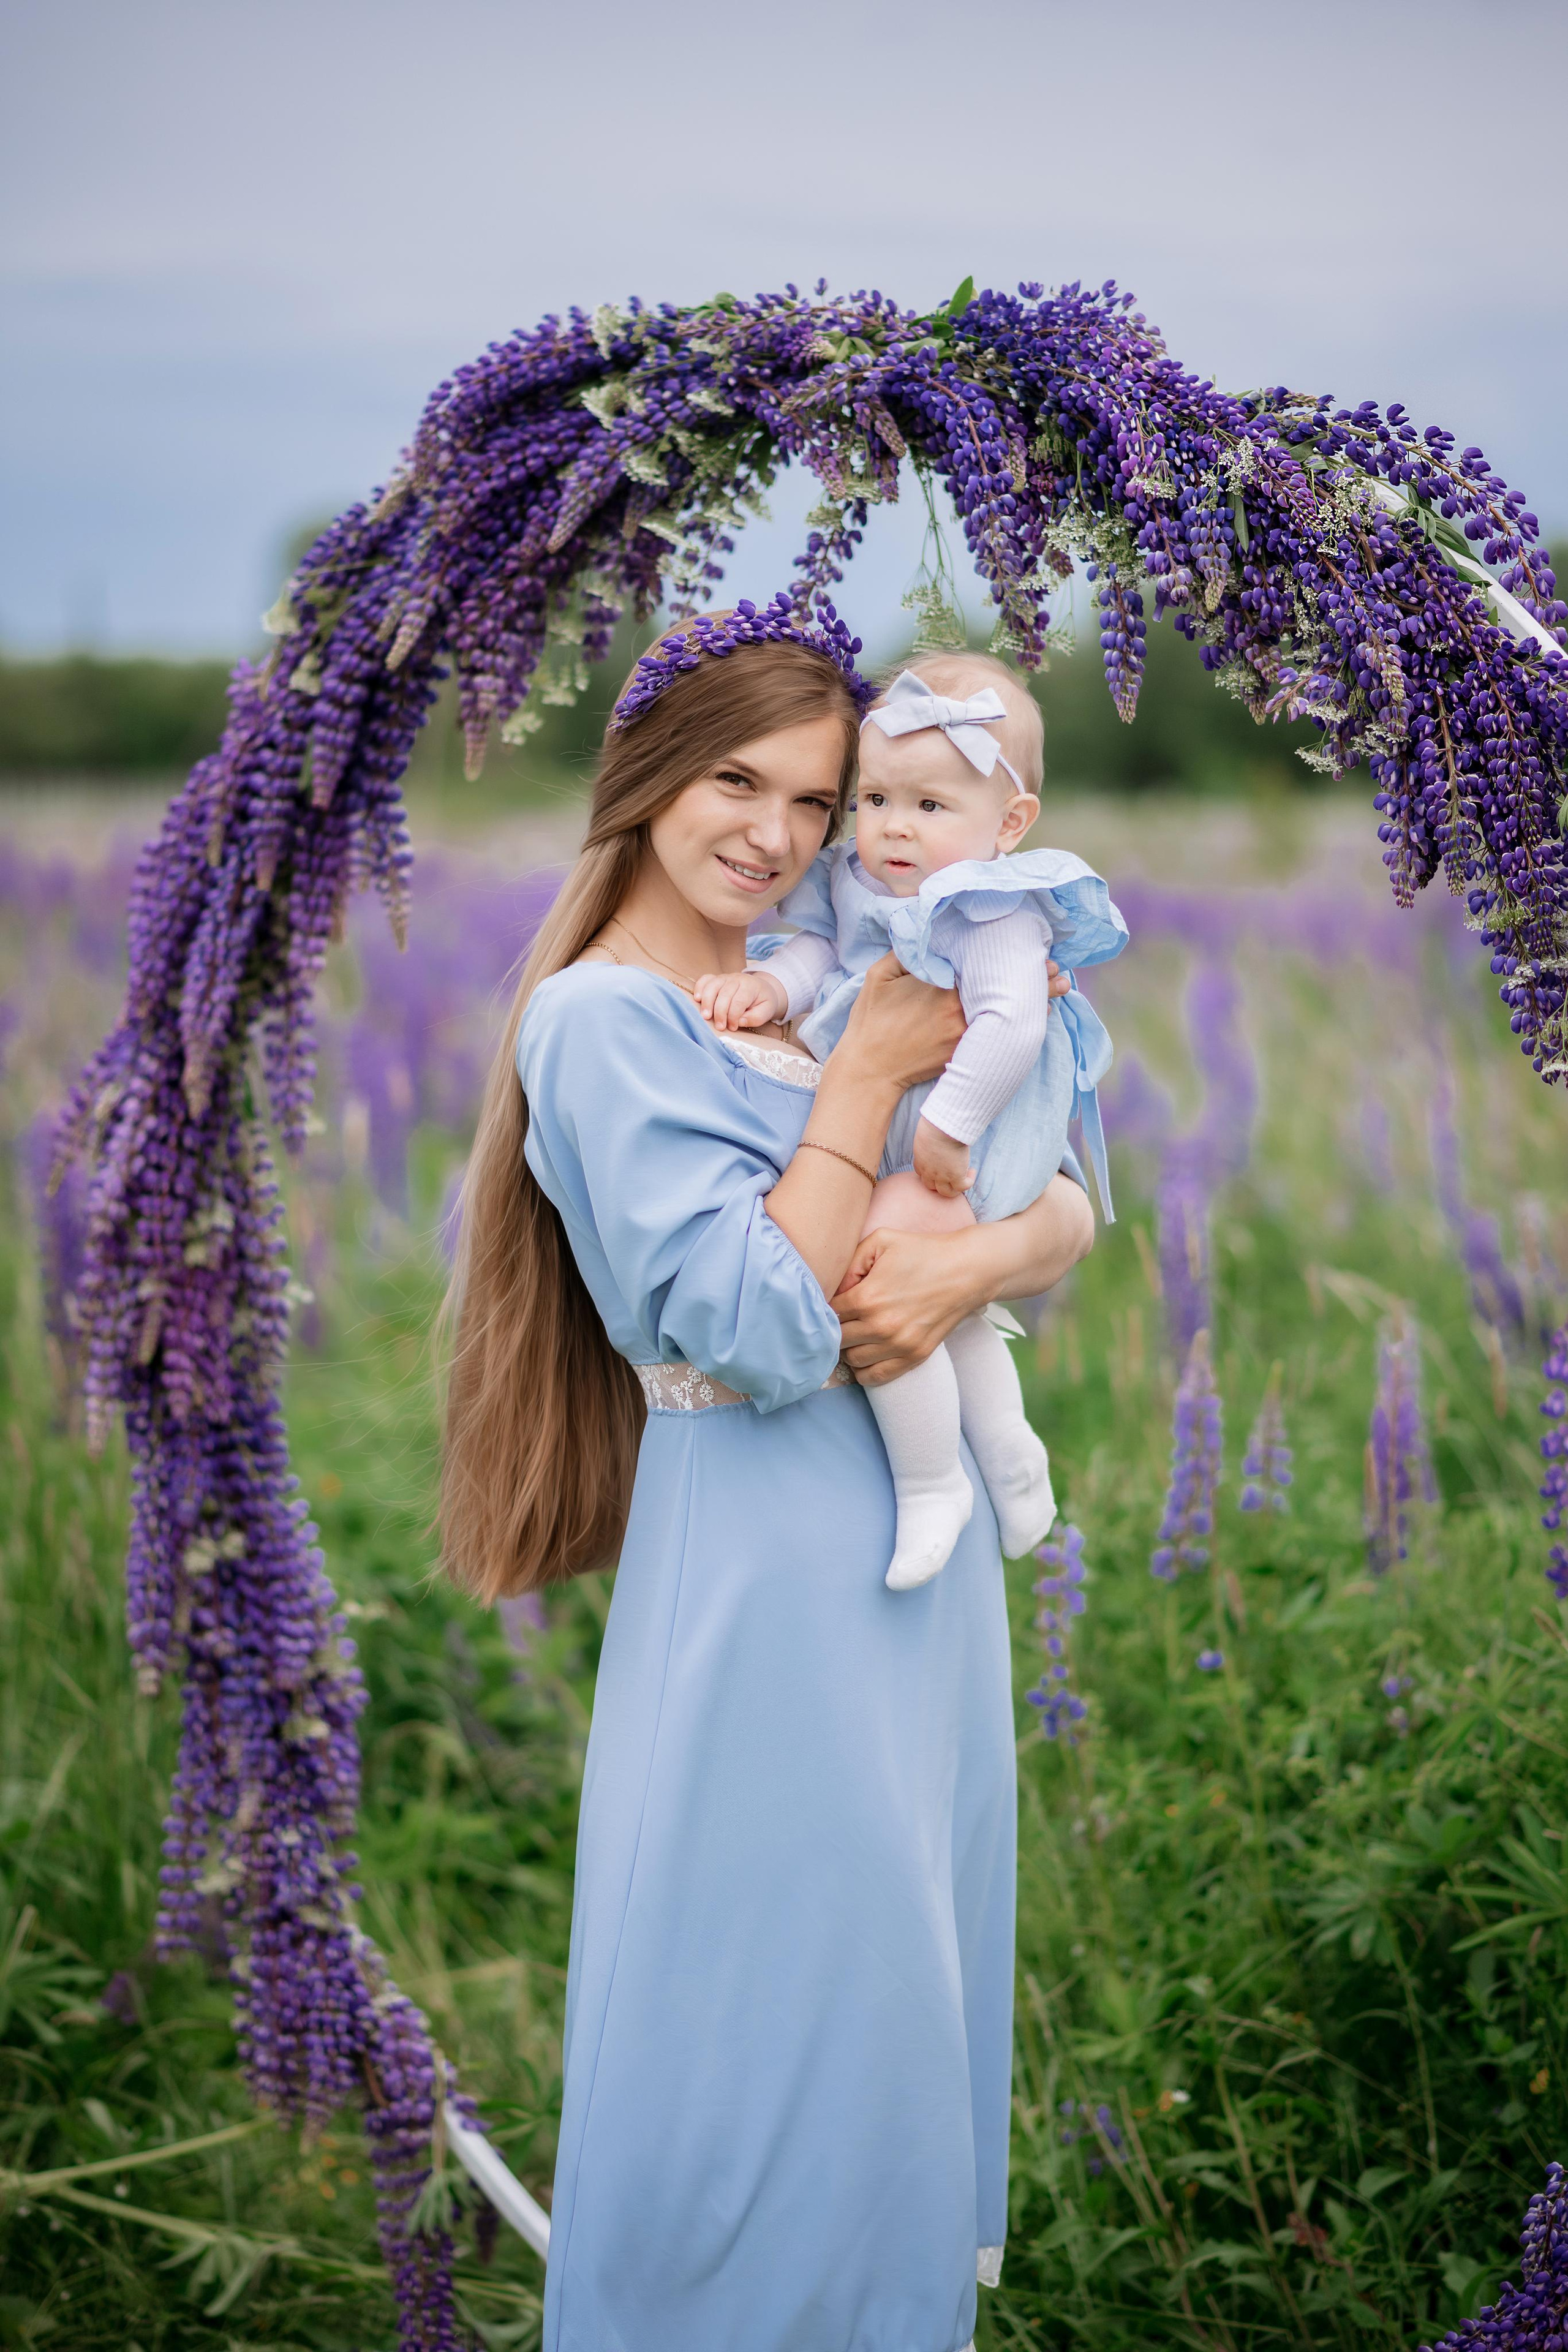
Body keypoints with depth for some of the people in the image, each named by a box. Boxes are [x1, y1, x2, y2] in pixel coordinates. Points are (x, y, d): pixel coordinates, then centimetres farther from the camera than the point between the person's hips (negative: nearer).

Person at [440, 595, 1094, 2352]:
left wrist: (974, 1261, -16)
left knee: (903, 1984, 19)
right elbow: (760, 1332, -21)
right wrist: (866, 1075, -17)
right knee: (774, 2004, 4)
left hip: (923, 1541, 8)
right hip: (773, 1568, -8)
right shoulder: (603, 1017, -12)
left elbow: (1065, 1208, 5)